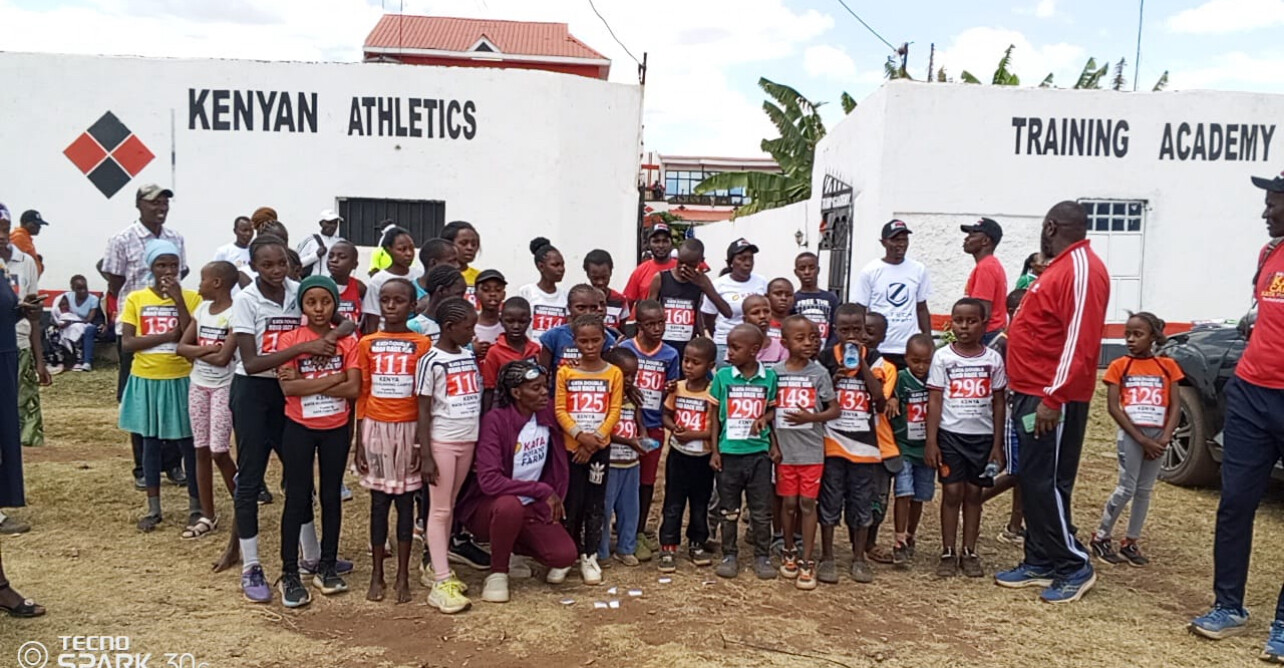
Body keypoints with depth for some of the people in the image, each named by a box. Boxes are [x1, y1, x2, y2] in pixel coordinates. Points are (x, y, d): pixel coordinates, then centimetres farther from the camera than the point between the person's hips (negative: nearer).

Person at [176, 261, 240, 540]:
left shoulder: (235, 314, -15)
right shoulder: (201, 309, 7)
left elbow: (223, 358, -20)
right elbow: (182, 346, 2)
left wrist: (197, 354, -6)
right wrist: (206, 349, -13)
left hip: (223, 387, -7)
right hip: (198, 385, 7)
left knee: (219, 451, -6)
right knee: (201, 451, 8)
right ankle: (207, 516, 17)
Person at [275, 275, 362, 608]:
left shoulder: (347, 341, -3)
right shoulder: (290, 339, -7)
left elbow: (353, 389, -13)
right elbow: (288, 387, -18)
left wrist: (307, 383, -16)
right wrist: (334, 378, -20)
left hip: (337, 428, 2)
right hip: (299, 428, -2)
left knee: (331, 495, 11)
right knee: (297, 497, 3)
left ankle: (327, 566, 23)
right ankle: (289, 574, 11)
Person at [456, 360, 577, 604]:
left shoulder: (548, 413, -5)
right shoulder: (495, 421, -22)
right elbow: (489, 481, -30)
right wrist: (542, 490, -26)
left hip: (531, 506, 5)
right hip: (489, 506, -5)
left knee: (565, 556, -17)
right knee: (510, 505, -40)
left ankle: (515, 545, 15)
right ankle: (497, 573, -14)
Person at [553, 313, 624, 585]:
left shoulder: (614, 373, 0)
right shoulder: (565, 372, -1)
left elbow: (614, 411, -3)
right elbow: (559, 410, -5)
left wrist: (595, 439, -13)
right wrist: (581, 436, -17)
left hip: (600, 448, 1)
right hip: (571, 446, 0)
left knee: (595, 503, 6)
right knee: (571, 502, 2)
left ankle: (589, 557, 16)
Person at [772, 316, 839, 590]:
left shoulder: (819, 372, -5)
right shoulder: (775, 373, -2)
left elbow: (835, 409, -2)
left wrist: (810, 417, -18)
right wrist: (772, 443, -2)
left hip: (812, 451, -1)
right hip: (784, 450, 1)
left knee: (807, 503, 3)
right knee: (789, 502, 10)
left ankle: (807, 561, 12)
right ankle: (789, 551, 29)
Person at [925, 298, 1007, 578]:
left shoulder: (992, 359, 1)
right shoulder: (942, 357, -3)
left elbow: (998, 404, 5)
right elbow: (934, 401, -3)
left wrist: (997, 444, 2)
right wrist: (931, 441, -7)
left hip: (982, 436, 1)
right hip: (950, 434, -1)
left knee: (973, 492, 7)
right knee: (952, 491, 0)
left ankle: (969, 553, 17)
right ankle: (948, 553, 10)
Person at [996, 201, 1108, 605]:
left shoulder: (1081, 269, -15)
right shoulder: (1060, 267, 17)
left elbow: (1080, 341, -22)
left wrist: (1053, 398, -25)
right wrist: (1021, 389, 23)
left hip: (1053, 400, -10)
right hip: (1030, 393, 10)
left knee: (1046, 484, -5)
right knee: (1031, 482, 12)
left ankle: (1075, 568, 9)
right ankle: (1040, 563, 21)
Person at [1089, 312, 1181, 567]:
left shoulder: (1167, 366, 5)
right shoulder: (1119, 366, -1)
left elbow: (1174, 406, 2)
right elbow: (1113, 407, -7)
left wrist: (1165, 438, -12)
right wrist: (1141, 438, -13)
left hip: (1157, 437, 3)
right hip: (1131, 434, -3)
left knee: (1144, 490, 8)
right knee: (1126, 488, -4)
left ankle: (1130, 543, 19)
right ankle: (1101, 537, 9)